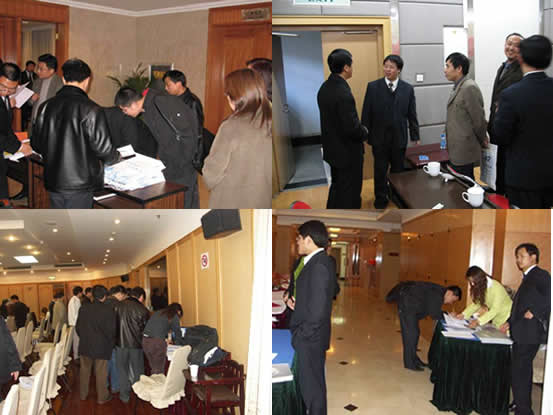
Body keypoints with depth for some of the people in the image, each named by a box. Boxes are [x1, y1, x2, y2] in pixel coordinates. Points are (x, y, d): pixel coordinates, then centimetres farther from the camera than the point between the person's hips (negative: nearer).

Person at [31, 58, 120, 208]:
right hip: (80, 182, -5)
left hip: (53, 180, 5)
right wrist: (116, 157, 6)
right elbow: (103, 147, -16)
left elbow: (36, 144, 7)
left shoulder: (47, 106, 1)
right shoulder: (91, 109, -15)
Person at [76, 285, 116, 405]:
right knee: (101, 373, 7)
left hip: (85, 345, 4)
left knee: (85, 370, 18)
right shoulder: (109, 310, -16)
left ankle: (83, 394, 31)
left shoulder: (83, 308, -3)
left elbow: (78, 327, 5)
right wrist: (111, 344, 4)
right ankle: (102, 397, 17)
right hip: (102, 346, -4)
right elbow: (111, 330, -13)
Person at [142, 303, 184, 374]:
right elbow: (177, 333, 10)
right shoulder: (174, 317, 4)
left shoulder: (157, 313, 23)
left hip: (145, 340, 7)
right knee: (159, 370, 3)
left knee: (153, 368, 17)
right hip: (157, 342, -6)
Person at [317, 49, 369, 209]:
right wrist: (364, 132, -5)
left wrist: (359, 128, 9)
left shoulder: (324, 87, 0)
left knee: (337, 186, 24)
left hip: (332, 149, 9)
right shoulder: (343, 93, -27)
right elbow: (351, 128, -27)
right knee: (349, 192, 7)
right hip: (348, 153, -9)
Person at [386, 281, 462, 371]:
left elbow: (434, 312, 13)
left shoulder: (439, 292, 9)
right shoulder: (437, 294, -22)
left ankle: (414, 359, 26)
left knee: (415, 332, 15)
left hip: (410, 305, 11)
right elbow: (434, 314, -23)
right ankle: (409, 363, -1)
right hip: (407, 305, -11)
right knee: (411, 333, -8)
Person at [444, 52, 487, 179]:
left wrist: (482, 141, -3)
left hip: (464, 151, -9)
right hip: (456, 150, 9)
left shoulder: (469, 88, -17)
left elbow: (478, 118, -15)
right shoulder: (458, 87, 13)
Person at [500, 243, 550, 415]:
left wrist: (534, 311, -23)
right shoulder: (528, 278, 19)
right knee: (523, 371, 20)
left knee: (519, 373, -9)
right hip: (521, 333, 10)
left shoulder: (541, 275, -10)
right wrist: (510, 322, 17)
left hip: (529, 333, -10)